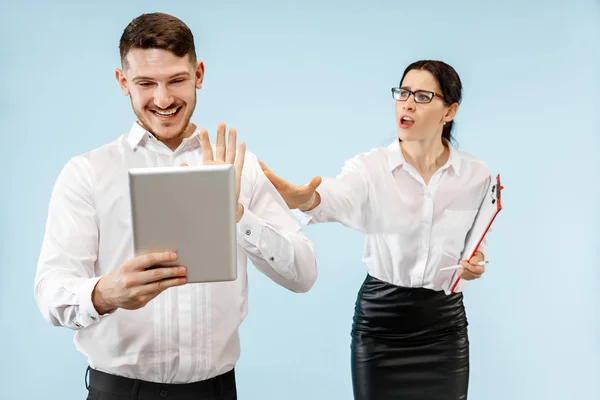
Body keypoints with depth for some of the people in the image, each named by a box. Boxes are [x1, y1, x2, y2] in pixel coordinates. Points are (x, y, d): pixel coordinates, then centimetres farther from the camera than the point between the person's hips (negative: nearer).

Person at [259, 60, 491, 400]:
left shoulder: (476, 174, -2)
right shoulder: (371, 167, -10)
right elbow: (336, 200, -33)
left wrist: (475, 263, -11)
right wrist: (299, 197, -56)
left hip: (444, 323, 2)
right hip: (379, 319, -1)